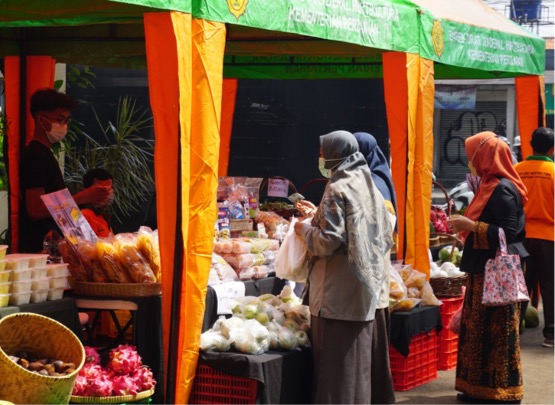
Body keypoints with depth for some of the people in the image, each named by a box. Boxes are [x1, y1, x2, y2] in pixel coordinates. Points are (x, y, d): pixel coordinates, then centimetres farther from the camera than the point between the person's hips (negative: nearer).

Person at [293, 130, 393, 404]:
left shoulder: (337, 189, -12)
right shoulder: (370, 189, 13)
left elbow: (328, 241, -19)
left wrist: (304, 229, 3)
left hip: (338, 293, -8)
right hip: (365, 290, 8)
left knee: (334, 366, -4)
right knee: (357, 363, 13)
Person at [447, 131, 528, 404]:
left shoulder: (503, 189, -17)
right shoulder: (491, 186, 13)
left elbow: (507, 234, -22)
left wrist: (470, 226, -21)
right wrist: (465, 226, 15)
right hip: (486, 269, 10)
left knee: (495, 332, -4)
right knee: (481, 330, 12)